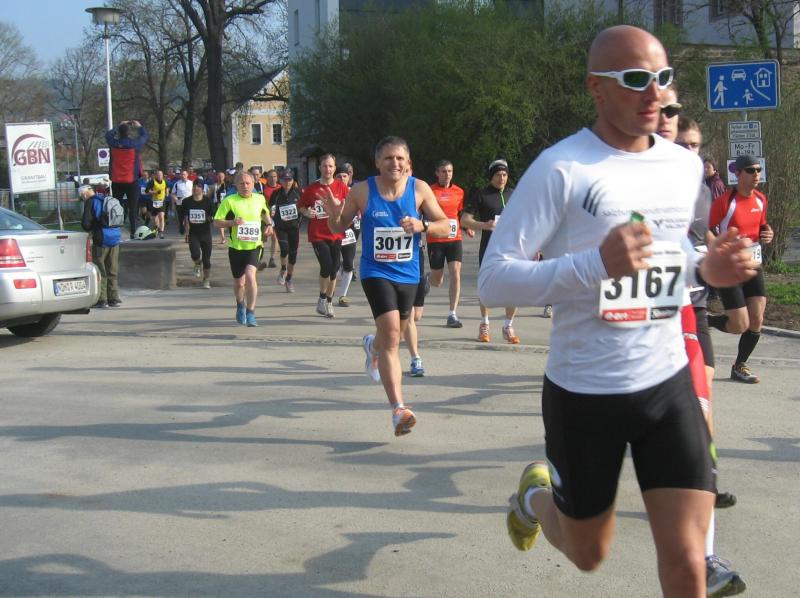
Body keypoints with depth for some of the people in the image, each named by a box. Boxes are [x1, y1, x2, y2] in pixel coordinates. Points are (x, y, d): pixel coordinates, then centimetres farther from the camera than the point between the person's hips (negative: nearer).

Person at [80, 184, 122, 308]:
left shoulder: (90, 202, -6)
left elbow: (86, 223, -10)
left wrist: (91, 229, 12)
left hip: (101, 239, -6)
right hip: (115, 238, 6)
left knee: (100, 270, 2)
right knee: (112, 271, 12)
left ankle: (101, 299, 1)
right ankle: (113, 298, 12)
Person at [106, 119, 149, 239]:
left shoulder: (113, 144, -3)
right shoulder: (134, 144, -10)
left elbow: (108, 134, 19)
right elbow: (145, 136, 8)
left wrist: (119, 126, 27)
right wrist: (139, 126, 23)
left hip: (116, 182, 3)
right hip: (132, 181, -2)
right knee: (132, 208, 1)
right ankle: (133, 232, -1)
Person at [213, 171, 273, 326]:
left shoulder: (260, 199, 4)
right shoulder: (229, 201, -6)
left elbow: (265, 212, 27)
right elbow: (216, 222, -6)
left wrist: (269, 223, 9)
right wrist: (232, 222, -22)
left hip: (254, 245, 0)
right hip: (236, 247, 0)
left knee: (250, 275, -22)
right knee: (239, 282, 12)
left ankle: (250, 313, -12)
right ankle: (240, 305, 45)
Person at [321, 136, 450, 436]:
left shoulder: (420, 189, -5)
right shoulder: (362, 191, -8)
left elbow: (445, 226, -1)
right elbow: (339, 228, 4)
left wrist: (422, 225, -22)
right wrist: (334, 214, -20)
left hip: (408, 275, 3)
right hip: (376, 272, -3)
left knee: (393, 335, 22)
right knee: (391, 335, -20)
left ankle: (373, 346, 61)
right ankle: (398, 409, -21)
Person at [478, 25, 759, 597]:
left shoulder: (686, 167, 5)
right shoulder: (560, 168, -14)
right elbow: (493, 280, -18)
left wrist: (707, 267, -1)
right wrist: (595, 263, -32)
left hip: (668, 383, 4)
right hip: (583, 392, -4)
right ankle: (536, 494, 50)